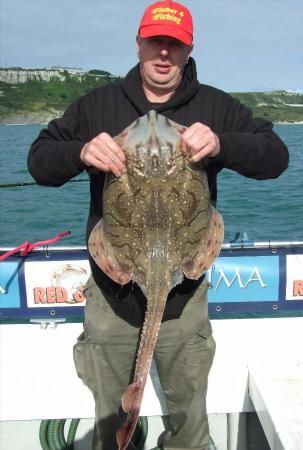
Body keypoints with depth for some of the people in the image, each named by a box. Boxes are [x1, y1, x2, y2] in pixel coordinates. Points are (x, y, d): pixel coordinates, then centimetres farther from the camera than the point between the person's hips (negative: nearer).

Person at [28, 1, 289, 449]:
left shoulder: (215, 107, 1)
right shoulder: (97, 104, 4)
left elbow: (276, 156, -6)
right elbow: (39, 160, 1)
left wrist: (222, 143, -26)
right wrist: (80, 151, -22)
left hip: (184, 291, 0)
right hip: (111, 290, 1)